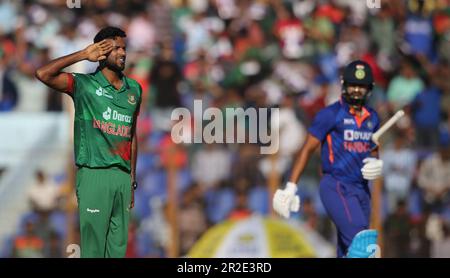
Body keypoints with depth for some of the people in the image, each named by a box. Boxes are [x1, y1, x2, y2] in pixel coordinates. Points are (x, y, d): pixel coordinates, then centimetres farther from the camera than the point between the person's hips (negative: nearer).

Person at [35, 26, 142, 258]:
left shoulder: (134, 89, 14)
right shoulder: (84, 85, -2)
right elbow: (43, 74, -15)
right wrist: (83, 55, -9)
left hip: (122, 176, 5)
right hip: (94, 175, -5)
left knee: (118, 246, 6)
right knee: (93, 246, -6)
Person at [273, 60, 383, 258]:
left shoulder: (372, 118, 14)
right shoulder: (331, 114, -4)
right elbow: (308, 149, -4)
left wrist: (377, 165, 0)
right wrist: (291, 187, -10)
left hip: (361, 190, 7)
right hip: (336, 188, -6)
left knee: (348, 251, 6)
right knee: (362, 242, -24)